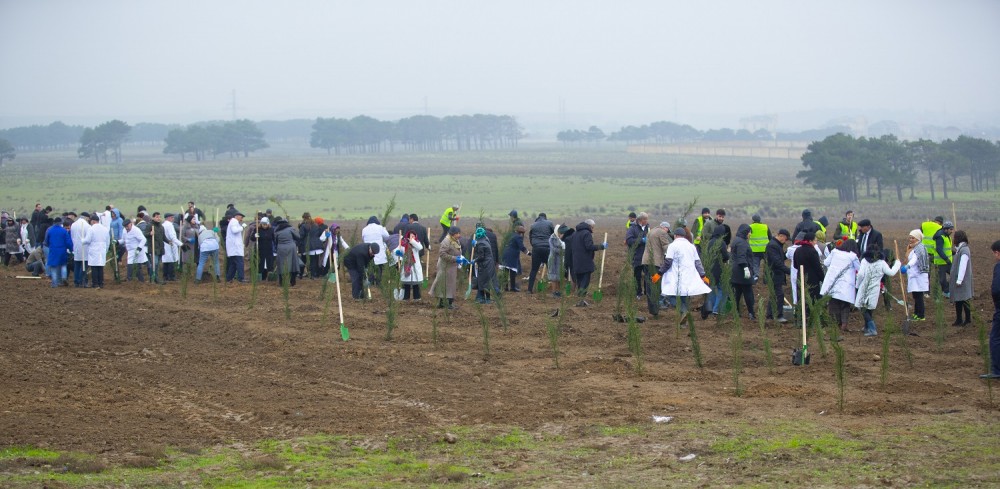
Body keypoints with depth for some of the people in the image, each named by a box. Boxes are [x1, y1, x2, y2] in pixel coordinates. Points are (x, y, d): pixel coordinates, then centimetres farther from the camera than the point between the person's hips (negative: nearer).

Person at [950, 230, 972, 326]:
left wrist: (959, 280, -21)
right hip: (957, 279, 10)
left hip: (962, 281, -10)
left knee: (963, 300, -4)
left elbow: (963, 267, -21)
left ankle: (968, 319, 3)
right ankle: (959, 320, 18)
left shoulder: (964, 251, -18)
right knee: (957, 300, 12)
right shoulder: (959, 249, 12)